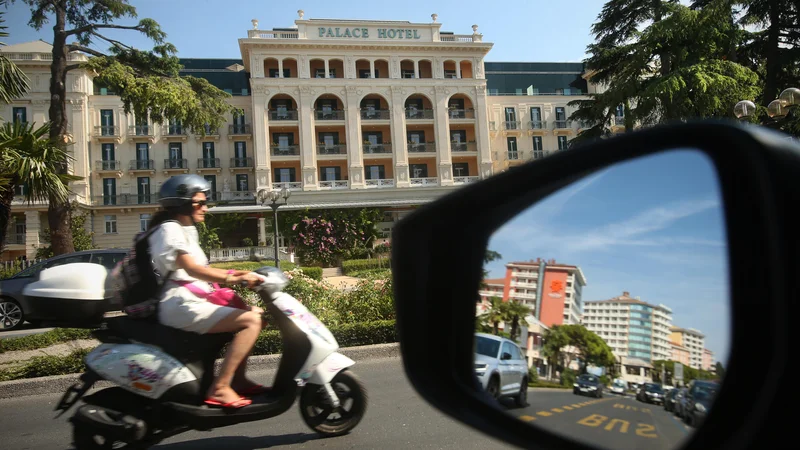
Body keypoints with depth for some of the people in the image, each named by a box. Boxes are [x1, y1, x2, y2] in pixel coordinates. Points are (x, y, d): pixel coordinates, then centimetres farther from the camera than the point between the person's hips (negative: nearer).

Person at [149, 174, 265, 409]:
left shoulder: (188, 230, 21)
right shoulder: (169, 229, -10)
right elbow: (192, 268, -24)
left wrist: (235, 274, 8)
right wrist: (233, 279, -32)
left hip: (193, 301, 10)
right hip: (181, 305, -10)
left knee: (253, 311, 9)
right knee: (250, 321, -19)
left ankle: (238, 379, 7)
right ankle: (219, 388, -21)